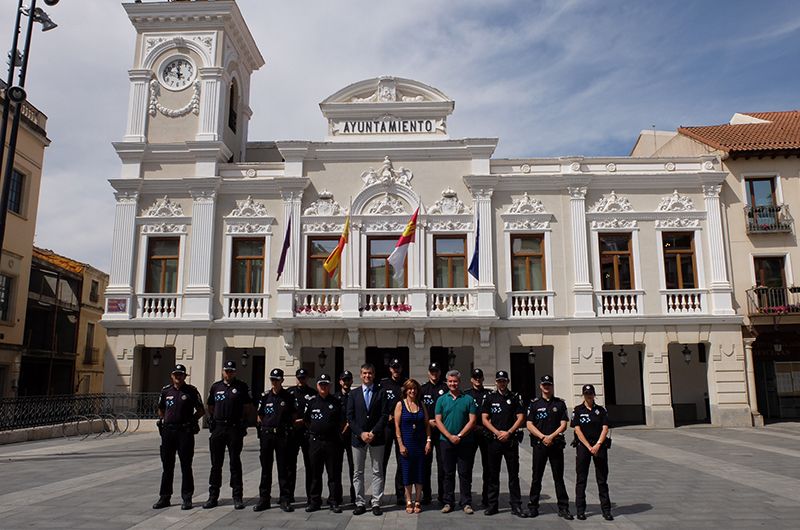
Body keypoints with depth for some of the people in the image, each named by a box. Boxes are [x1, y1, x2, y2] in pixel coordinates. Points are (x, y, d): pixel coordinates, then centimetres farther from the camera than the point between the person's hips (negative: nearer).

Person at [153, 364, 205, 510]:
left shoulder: (191, 391, -1)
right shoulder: (166, 391, 9)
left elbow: (201, 411, 4)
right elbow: (161, 409, 23)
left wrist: (190, 421, -4)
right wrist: (163, 421, 8)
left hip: (185, 432, -3)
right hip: (168, 432, 4)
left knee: (186, 466, 1)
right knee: (167, 466, 10)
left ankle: (187, 498, 9)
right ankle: (164, 497, 19)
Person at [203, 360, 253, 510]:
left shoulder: (242, 386, 1)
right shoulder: (216, 386, 10)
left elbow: (248, 406, 4)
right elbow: (210, 406, 19)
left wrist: (240, 418, -2)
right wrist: (216, 419, 8)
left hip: (235, 429, -3)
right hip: (218, 428, 3)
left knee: (235, 463, 2)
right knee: (216, 464, 8)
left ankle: (237, 497, 8)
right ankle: (213, 496, 17)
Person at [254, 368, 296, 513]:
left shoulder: (289, 396, 1)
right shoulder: (265, 396, 7)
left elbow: (294, 416, 7)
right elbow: (259, 417, 14)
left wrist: (286, 427, 0)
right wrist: (266, 426, 4)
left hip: (282, 435, -2)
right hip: (266, 435, 2)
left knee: (283, 468, 2)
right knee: (266, 468, 7)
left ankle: (285, 499, 10)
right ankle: (264, 499, 16)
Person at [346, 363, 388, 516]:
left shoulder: (381, 393, 3)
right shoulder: (353, 394, 7)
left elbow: (384, 416, -3)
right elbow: (350, 417, 2)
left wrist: (373, 433, -13)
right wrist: (361, 433, -10)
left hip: (376, 438, -1)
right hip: (358, 438, 1)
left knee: (377, 472, 3)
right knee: (358, 472, 6)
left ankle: (376, 503, 10)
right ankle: (360, 503, 14)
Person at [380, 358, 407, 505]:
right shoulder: (383, 383, 5)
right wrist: (387, 416, -4)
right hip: (386, 426, -1)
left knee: (402, 461, 3)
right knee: (382, 460, 0)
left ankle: (400, 494, 11)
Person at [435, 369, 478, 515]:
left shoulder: (468, 399, 3)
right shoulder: (441, 400, 6)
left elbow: (472, 420, -3)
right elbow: (438, 421, 1)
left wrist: (459, 435, -12)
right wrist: (450, 436, -11)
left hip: (465, 442, -1)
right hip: (446, 441, 1)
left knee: (465, 473, 3)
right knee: (448, 473, 8)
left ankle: (466, 503, 12)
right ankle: (448, 502, 17)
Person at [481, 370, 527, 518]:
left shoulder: (514, 398, 6)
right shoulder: (490, 398, 7)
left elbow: (520, 418, 1)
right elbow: (484, 419, 2)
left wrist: (508, 433, -9)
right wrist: (498, 432, -9)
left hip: (511, 440, 0)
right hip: (494, 440, 1)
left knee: (513, 474, 2)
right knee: (493, 474, 6)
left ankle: (516, 506, 8)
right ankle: (492, 505, 14)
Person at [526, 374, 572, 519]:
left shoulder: (560, 403, 8)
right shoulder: (534, 404, 5)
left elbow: (563, 425, 2)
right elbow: (529, 425, 0)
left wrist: (551, 437, -11)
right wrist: (543, 437, -12)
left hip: (556, 444, 0)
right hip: (539, 444, 0)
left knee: (559, 477, 4)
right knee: (536, 477, 4)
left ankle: (563, 508, 10)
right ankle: (533, 506, 13)